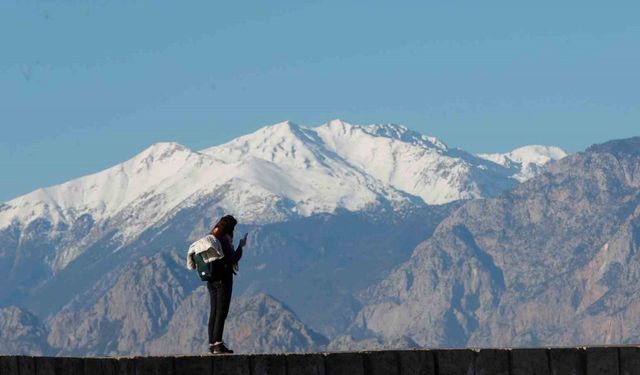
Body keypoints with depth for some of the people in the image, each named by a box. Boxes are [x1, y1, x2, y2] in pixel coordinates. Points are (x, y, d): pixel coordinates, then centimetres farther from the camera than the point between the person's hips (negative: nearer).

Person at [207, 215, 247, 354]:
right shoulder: (223, 241, -15)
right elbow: (232, 259, -18)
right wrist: (241, 247, -5)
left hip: (211, 280, 8)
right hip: (223, 280, -8)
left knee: (214, 312, 10)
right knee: (222, 312, -7)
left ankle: (212, 343, 10)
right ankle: (218, 343, -12)